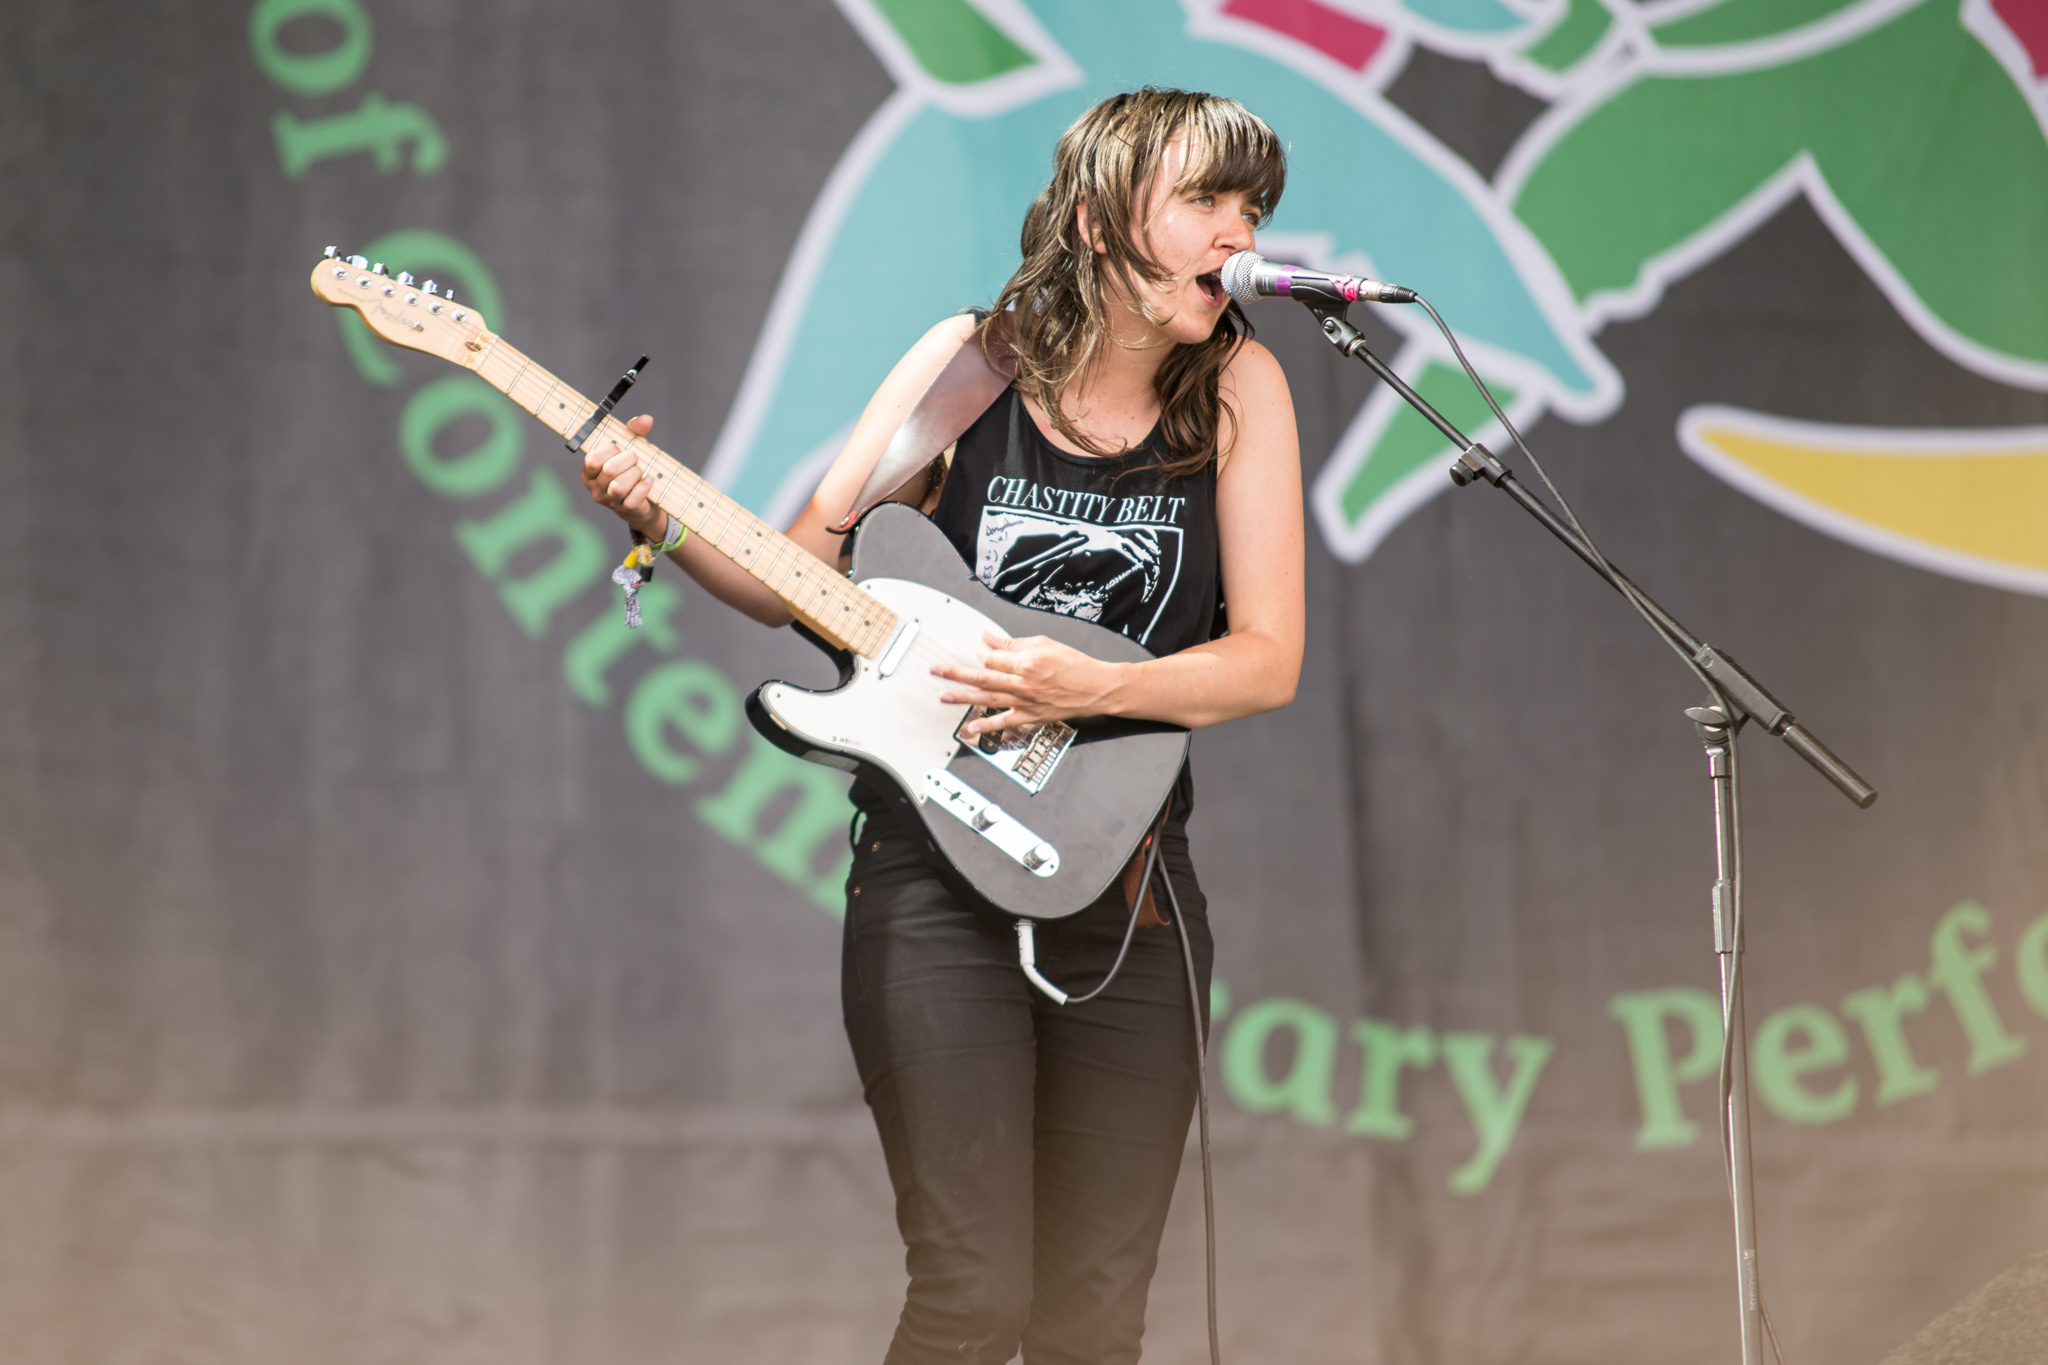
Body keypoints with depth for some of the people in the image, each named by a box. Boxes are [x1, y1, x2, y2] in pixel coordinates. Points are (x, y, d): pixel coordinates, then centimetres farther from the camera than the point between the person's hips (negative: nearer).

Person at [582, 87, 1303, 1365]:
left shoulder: (1235, 388, 0)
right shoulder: (973, 362, -2)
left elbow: (1267, 659, -4)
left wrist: (1089, 690, -19)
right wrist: (662, 520, -13)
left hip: (1126, 888, 2)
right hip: (935, 876, -2)